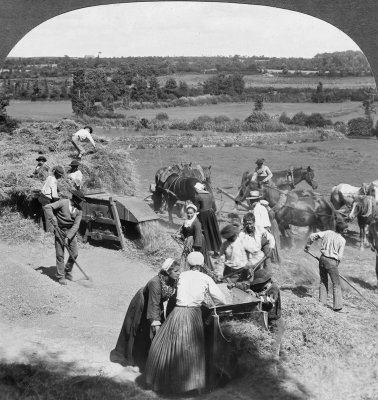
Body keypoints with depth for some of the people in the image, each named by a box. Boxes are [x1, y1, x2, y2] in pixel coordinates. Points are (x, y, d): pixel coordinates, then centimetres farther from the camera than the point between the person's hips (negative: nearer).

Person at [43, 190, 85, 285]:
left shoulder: (79, 210, -4)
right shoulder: (63, 202, -15)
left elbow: (76, 225, -11)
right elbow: (47, 207, -18)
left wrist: (68, 237, -21)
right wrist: (53, 219, -26)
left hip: (71, 232, 4)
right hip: (60, 231, -4)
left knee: (74, 254, 2)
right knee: (60, 255, -2)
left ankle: (68, 272, 26)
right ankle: (61, 276, 10)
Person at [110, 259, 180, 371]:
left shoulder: (173, 281, -20)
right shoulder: (155, 283, -40)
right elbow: (154, 305, -42)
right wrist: (156, 324, -45)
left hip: (157, 305, 6)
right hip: (142, 305, -6)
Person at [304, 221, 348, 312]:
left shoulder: (328, 233, 5)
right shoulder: (342, 240, -7)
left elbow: (313, 235, 5)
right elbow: (340, 256, -7)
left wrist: (308, 245, 20)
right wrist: (336, 265, 9)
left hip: (322, 258, 5)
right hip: (332, 261, -5)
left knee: (323, 281, 18)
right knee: (336, 284, 5)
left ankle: (322, 302, 20)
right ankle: (337, 307, 4)